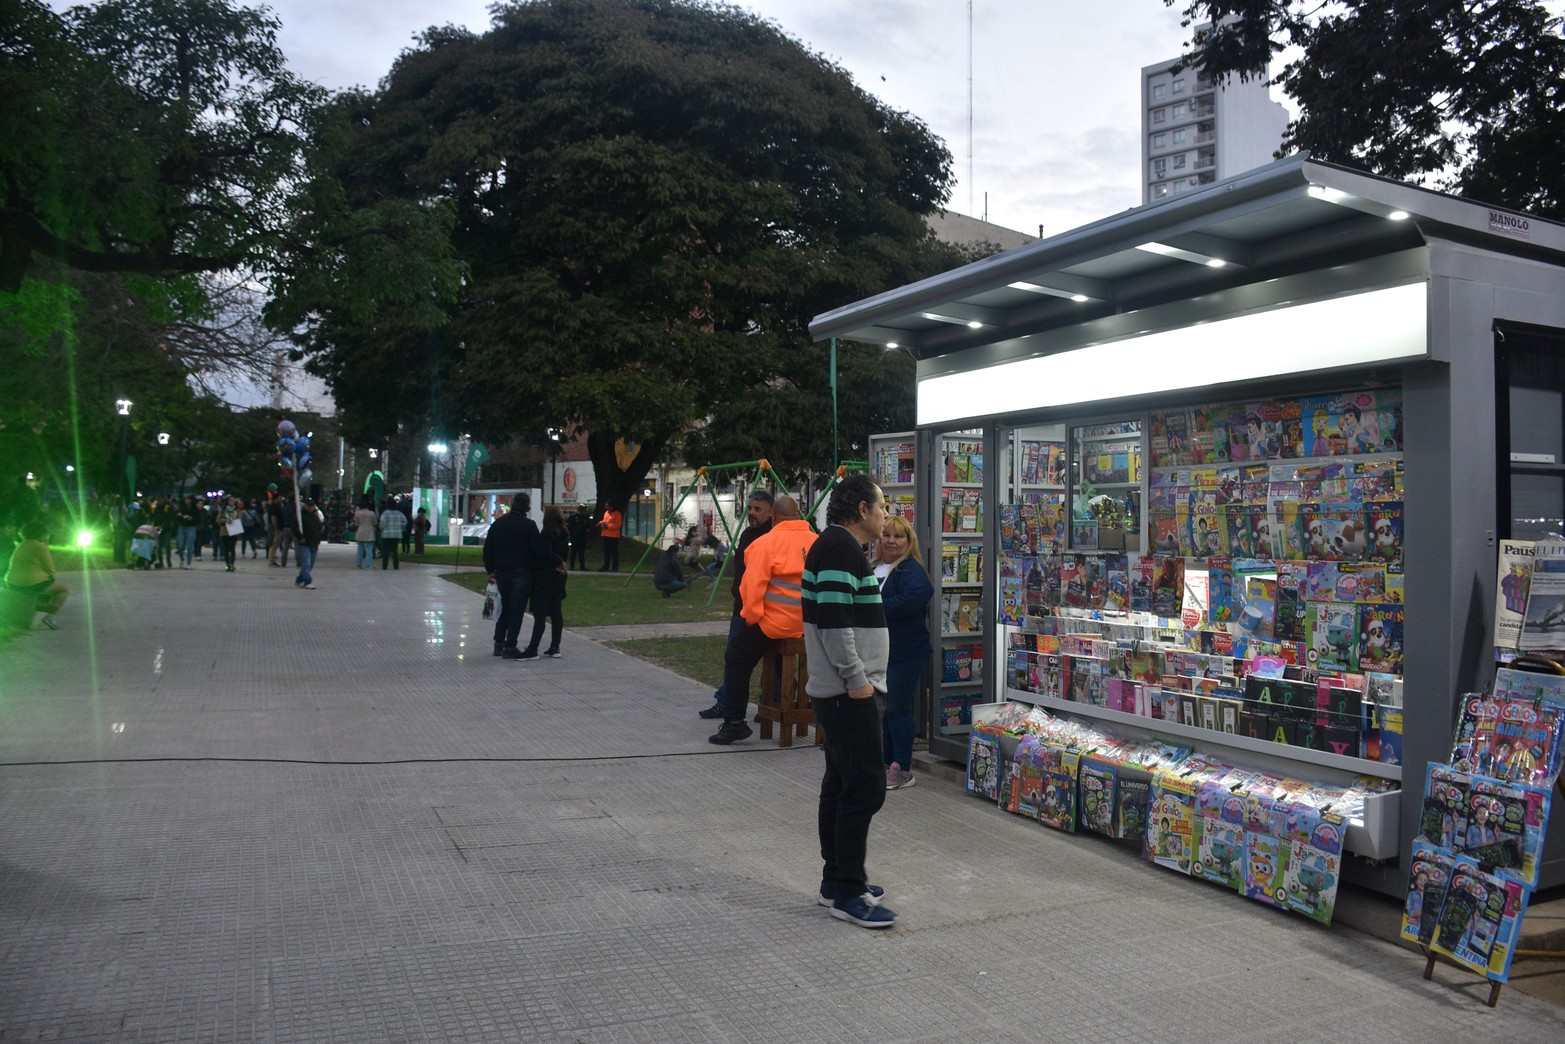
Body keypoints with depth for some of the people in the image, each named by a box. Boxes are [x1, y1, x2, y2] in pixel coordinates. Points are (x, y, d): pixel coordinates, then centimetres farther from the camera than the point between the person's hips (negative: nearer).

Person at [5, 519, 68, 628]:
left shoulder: (21, 545, 16)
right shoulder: (39, 546, -10)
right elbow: (50, 569, -6)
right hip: (32, 584, -9)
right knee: (63, 590, 9)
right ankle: (50, 615, -7)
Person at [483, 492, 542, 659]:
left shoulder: (498, 523, 7)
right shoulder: (529, 525, -10)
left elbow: (487, 548, 10)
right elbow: (537, 549, -11)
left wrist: (490, 570, 16)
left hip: (501, 572, 5)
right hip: (521, 573, -5)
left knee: (505, 608, 18)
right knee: (516, 610, -1)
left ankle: (499, 643, 21)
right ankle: (510, 647, -2)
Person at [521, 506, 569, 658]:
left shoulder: (545, 535, -15)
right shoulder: (564, 535, 9)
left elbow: (546, 554, -24)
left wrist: (559, 563, -11)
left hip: (545, 577, -8)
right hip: (559, 577, 8)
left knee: (540, 614, -5)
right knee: (556, 612, 10)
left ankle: (533, 649, -3)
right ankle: (554, 647, 14)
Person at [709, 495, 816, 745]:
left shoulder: (766, 543, -11)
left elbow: (753, 584, -16)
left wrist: (751, 616, -5)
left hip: (775, 621, -6)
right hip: (809, 624, 6)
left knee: (736, 659, 8)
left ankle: (734, 722, 5)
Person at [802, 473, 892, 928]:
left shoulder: (839, 546, 17)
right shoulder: (840, 548, -16)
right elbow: (833, 619, -24)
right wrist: (856, 678, -20)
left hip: (840, 690, 11)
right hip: (849, 692, -11)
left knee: (841, 784, 14)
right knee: (865, 787, -7)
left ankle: (836, 880, 23)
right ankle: (847, 892, 1)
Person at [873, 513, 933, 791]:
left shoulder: (912, 570, -11)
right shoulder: (873, 568, 14)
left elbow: (912, 599, -29)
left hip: (904, 653, -8)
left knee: (897, 708, -2)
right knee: (880, 708, 14)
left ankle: (901, 768, 8)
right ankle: (885, 763, 25)